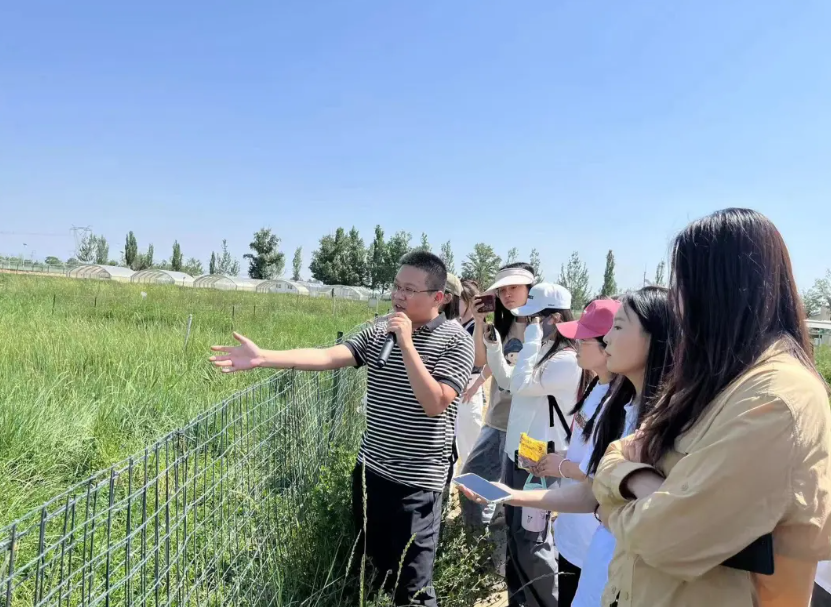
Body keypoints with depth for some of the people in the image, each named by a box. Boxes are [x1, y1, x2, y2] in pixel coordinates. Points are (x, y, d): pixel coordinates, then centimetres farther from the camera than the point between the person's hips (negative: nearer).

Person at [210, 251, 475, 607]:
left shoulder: (455, 340, -12)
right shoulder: (379, 332, 2)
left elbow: (434, 403, -22)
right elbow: (326, 357, -10)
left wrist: (406, 343, -24)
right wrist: (263, 358, -22)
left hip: (417, 481, -5)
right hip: (370, 469, 6)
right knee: (372, 569, 22)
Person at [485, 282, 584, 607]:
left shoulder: (568, 360, -19)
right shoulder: (540, 351, 7)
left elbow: (520, 385, -27)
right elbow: (505, 379, 16)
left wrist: (532, 340, -20)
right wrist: (493, 341, 6)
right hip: (516, 451, 9)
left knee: (530, 538, 0)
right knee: (514, 530, 19)